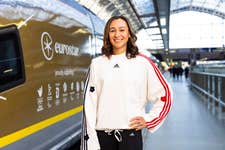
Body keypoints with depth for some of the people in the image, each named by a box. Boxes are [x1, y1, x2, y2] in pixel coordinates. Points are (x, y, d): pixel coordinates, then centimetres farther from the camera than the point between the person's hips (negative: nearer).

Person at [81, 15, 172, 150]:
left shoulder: (143, 63, -1)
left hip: (131, 134, -1)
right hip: (103, 135, 2)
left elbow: (164, 94, 5)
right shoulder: (97, 63, 4)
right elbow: (90, 103, 2)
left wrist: (149, 119, 0)